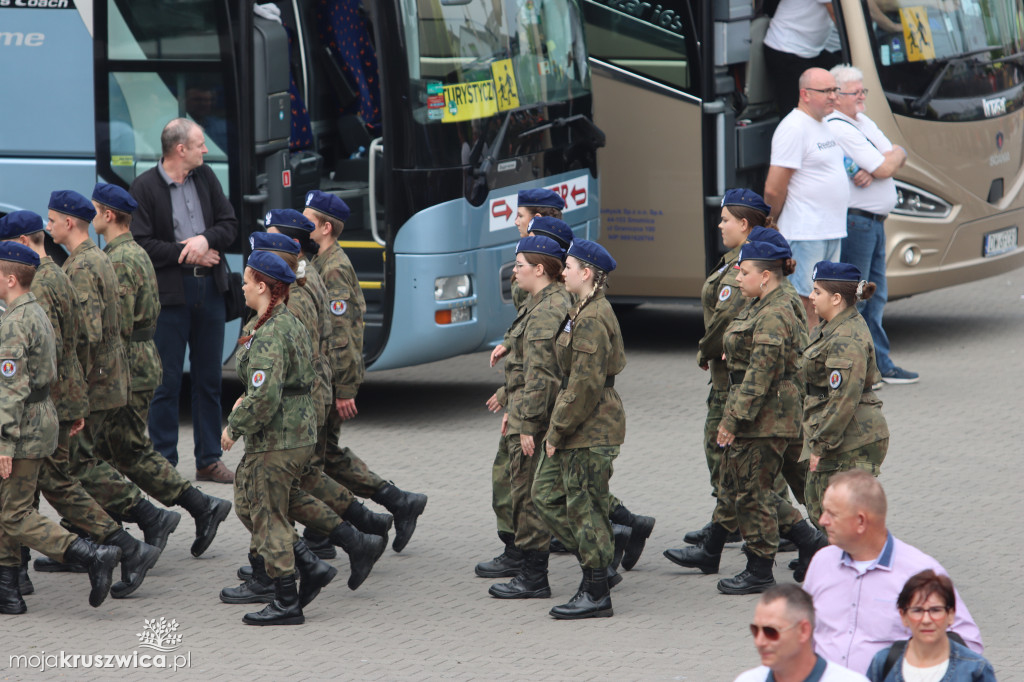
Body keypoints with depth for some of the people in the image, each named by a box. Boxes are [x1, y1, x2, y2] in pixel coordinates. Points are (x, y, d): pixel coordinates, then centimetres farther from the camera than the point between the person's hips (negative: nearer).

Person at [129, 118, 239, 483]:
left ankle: (209, 459, 18)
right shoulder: (145, 187, -8)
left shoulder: (205, 177, 10)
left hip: (209, 288, 6)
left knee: (209, 378, 10)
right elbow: (141, 244, -13)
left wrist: (205, 240, -11)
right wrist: (187, 255, -14)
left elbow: (230, 226, 9)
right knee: (167, 381, -2)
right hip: (169, 293, -6)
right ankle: (164, 463, 4)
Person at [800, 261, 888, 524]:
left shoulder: (847, 342, -22)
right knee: (818, 504, 18)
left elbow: (844, 400, -24)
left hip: (851, 445, -11)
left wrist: (821, 445, -19)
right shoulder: (830, 328, 11)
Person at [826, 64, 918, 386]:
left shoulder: (864, 122, 16)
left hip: (874, 223, 10)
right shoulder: (838, 128, -16)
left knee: (874, 297, 13)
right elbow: (885, 168, -19)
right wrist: (894, 155, 3)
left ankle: (880, 364, 19)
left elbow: (898, 159, 9)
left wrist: (873, 170, -11)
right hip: (853, 222, -10)